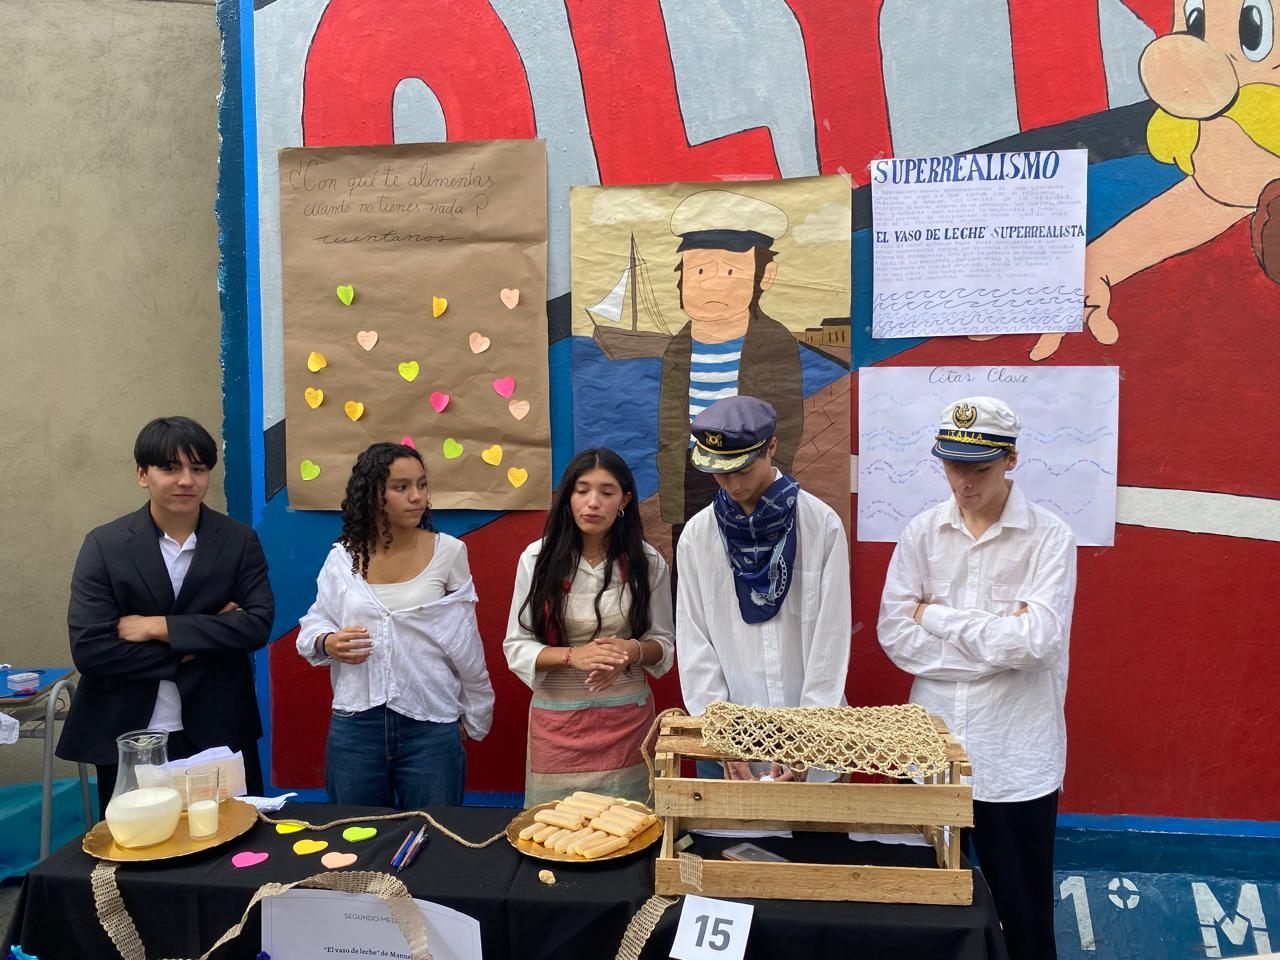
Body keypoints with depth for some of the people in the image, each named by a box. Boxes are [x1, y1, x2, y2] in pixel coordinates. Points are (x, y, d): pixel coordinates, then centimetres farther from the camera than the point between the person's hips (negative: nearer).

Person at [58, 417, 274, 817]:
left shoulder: (239, 541, 0)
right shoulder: (104, 545, -4)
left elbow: (258, 624, -11)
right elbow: (89, 648, -12)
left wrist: (160, 627, -16)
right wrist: (196, 645, -14)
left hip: (218, 732, 1)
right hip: (127, 737, 0)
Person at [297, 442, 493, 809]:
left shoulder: (448, 553, -4)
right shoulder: (343, 557, 0)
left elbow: (465, 645, 2)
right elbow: (312, 628, 9)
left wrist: (475, 718, 8)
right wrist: (329, 643, -13)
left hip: (431, 726, -1)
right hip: (354, 726, 2)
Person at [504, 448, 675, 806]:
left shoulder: (648, 562, -3)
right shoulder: (537, 558, -5)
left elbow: (663, 644, 3)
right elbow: (516, 647, -3)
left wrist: (632, 651, -19)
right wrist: (573, 656, -20)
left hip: (626, 718, 1)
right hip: (557, 718, 0)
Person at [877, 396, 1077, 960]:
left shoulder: (1049, 537, -8)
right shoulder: (922, 533, 1)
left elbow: (1039, 641, -21)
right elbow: (896, 636, -6)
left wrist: (937, 616, -12)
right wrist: (998, 642, -13)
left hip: (1017, 753, -3)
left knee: (1021, 909, 11)